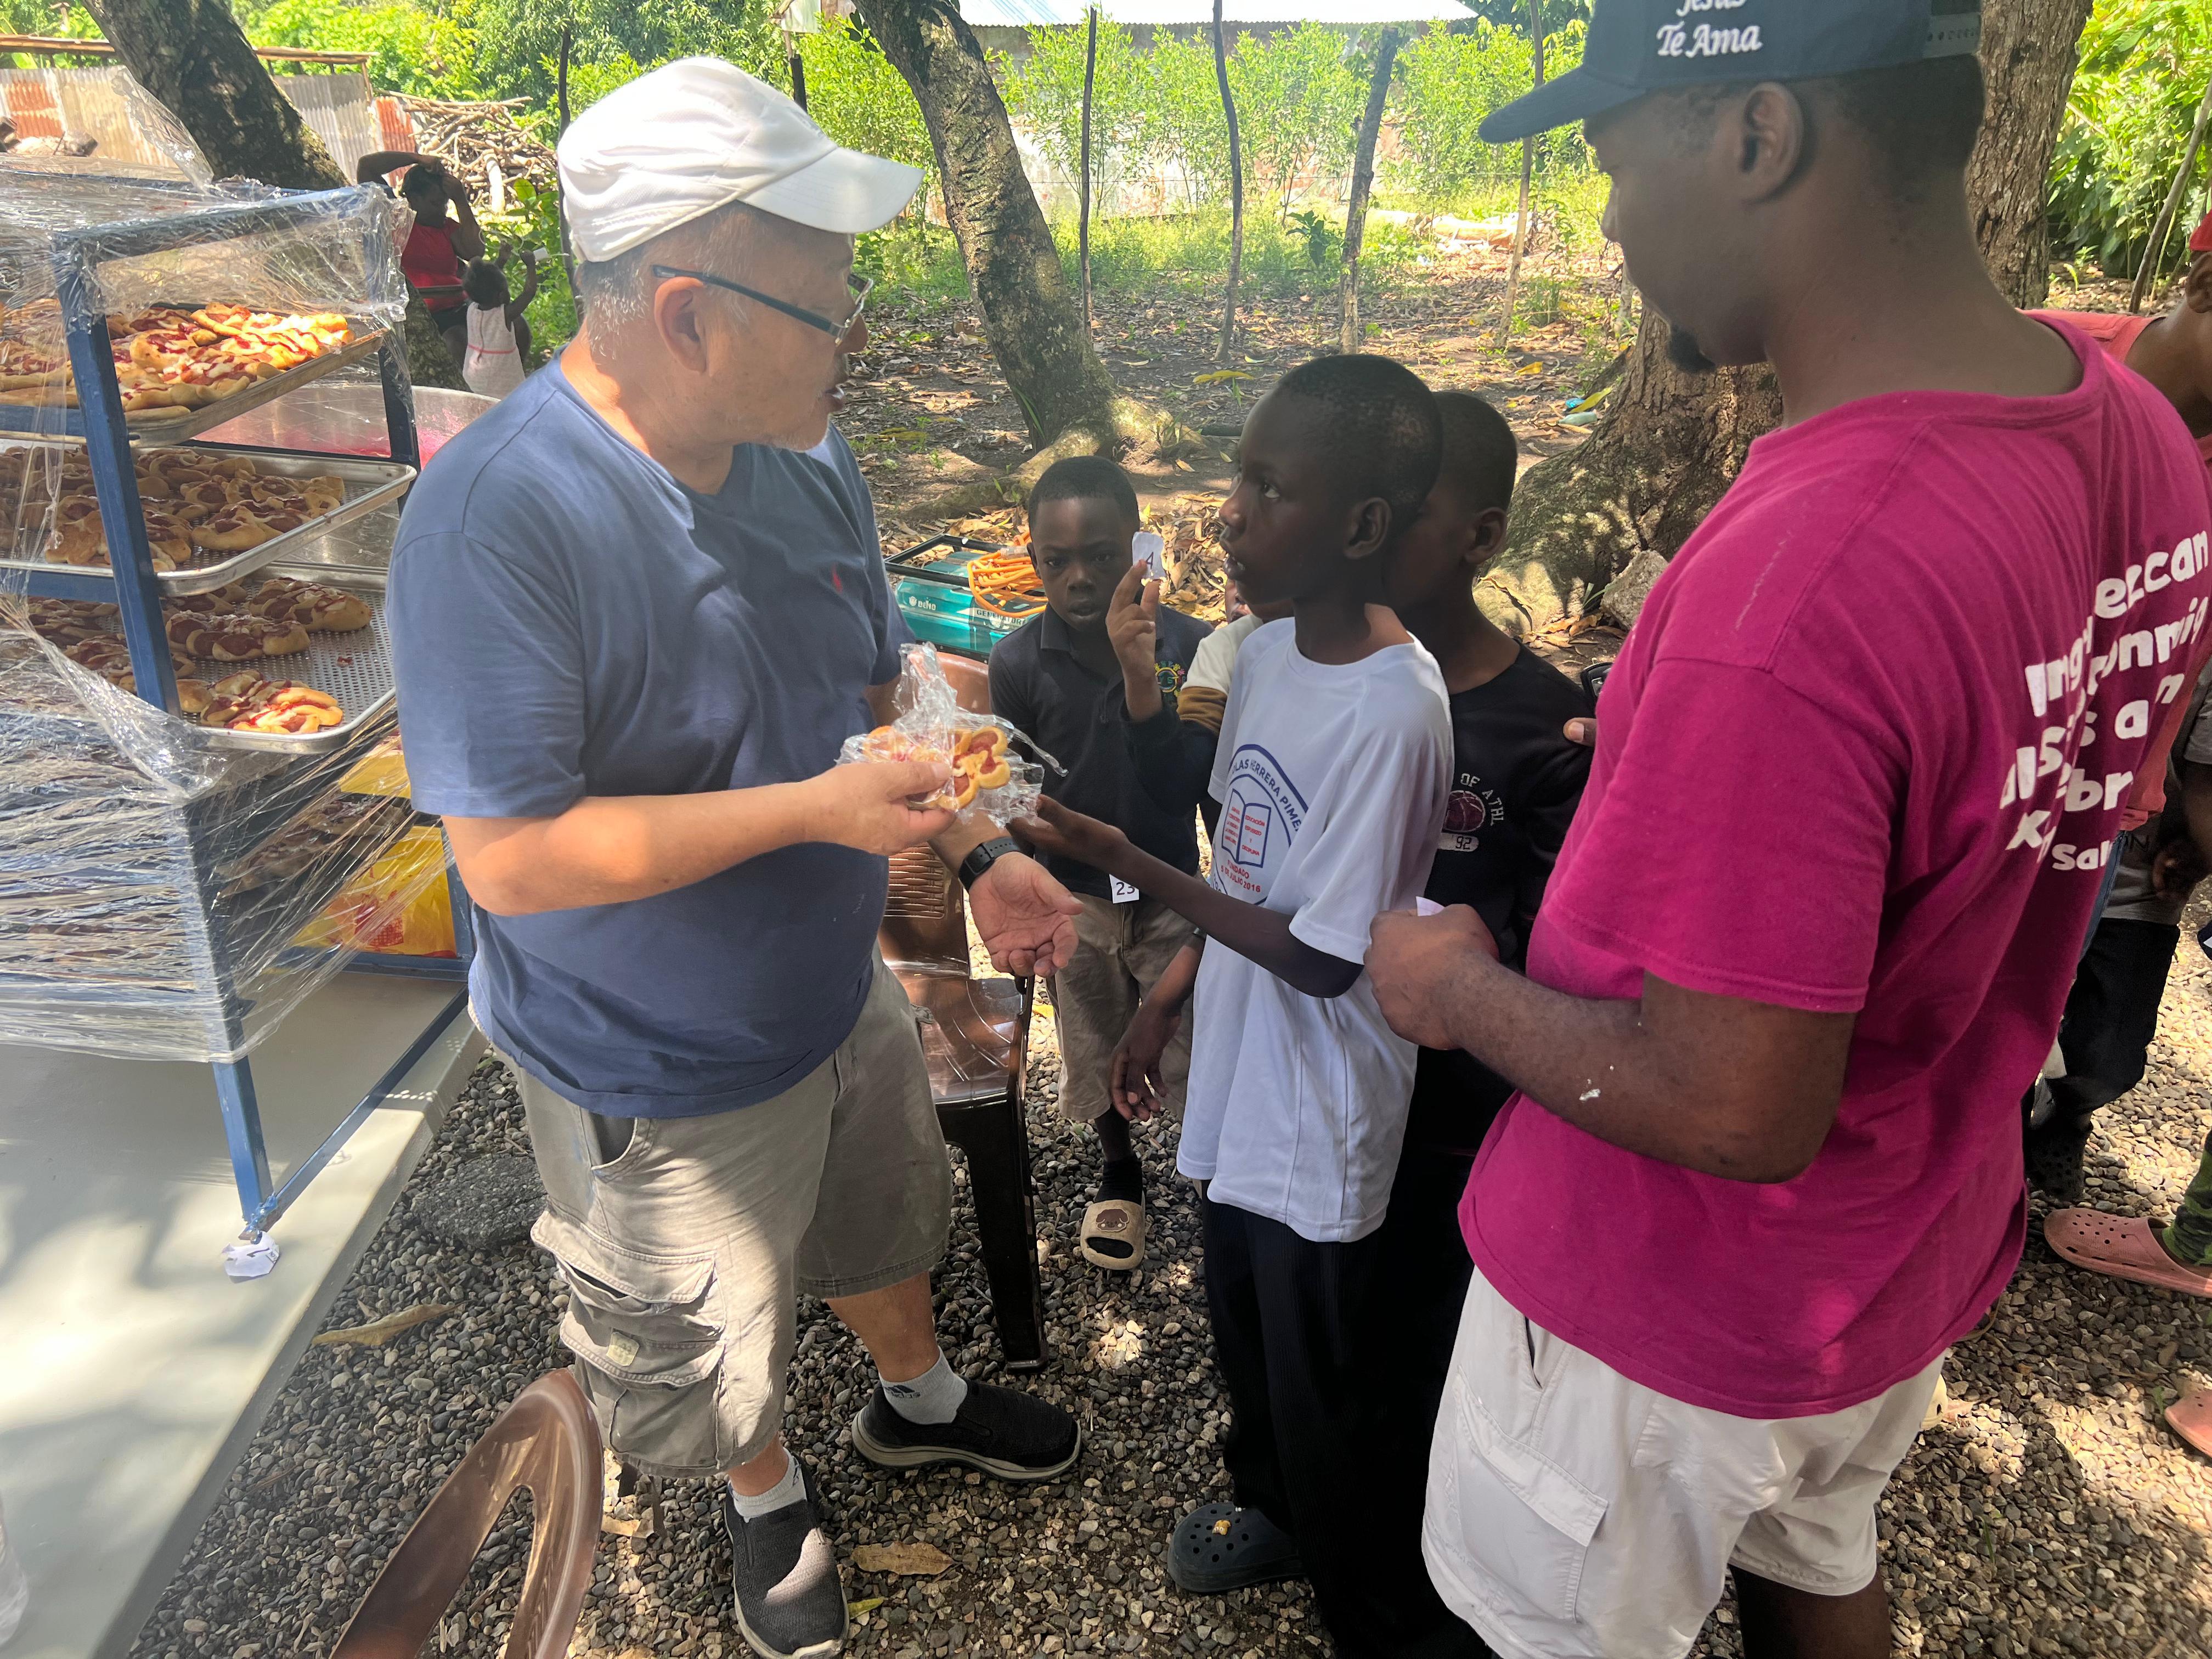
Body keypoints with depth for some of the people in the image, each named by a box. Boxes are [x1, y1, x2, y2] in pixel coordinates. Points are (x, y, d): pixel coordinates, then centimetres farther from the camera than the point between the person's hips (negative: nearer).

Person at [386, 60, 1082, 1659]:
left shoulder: (808, 463, -8)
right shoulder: (499, 515, -31)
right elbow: (513, 857, -32)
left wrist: (980, 853, -6)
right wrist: (814, 810, -31)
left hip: (842, 992, 6)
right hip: (665, 1076, -6)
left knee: (880, 1226, 31)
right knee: (708, 1349, 21)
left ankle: (918, 1400, 61)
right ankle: (769, 1495, 54)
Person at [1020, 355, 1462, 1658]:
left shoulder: (1392, 711, -27)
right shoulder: (1267, 652, -2)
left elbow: (1322, 957, -23)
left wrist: (1123, 859, -23)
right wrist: (1170, 998, 13)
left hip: (1322, 1119, -8)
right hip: (1239, 1077, 8)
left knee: (1323, 1392, 12)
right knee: (1245, 1340, 28)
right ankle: (1271, 1504, 55)